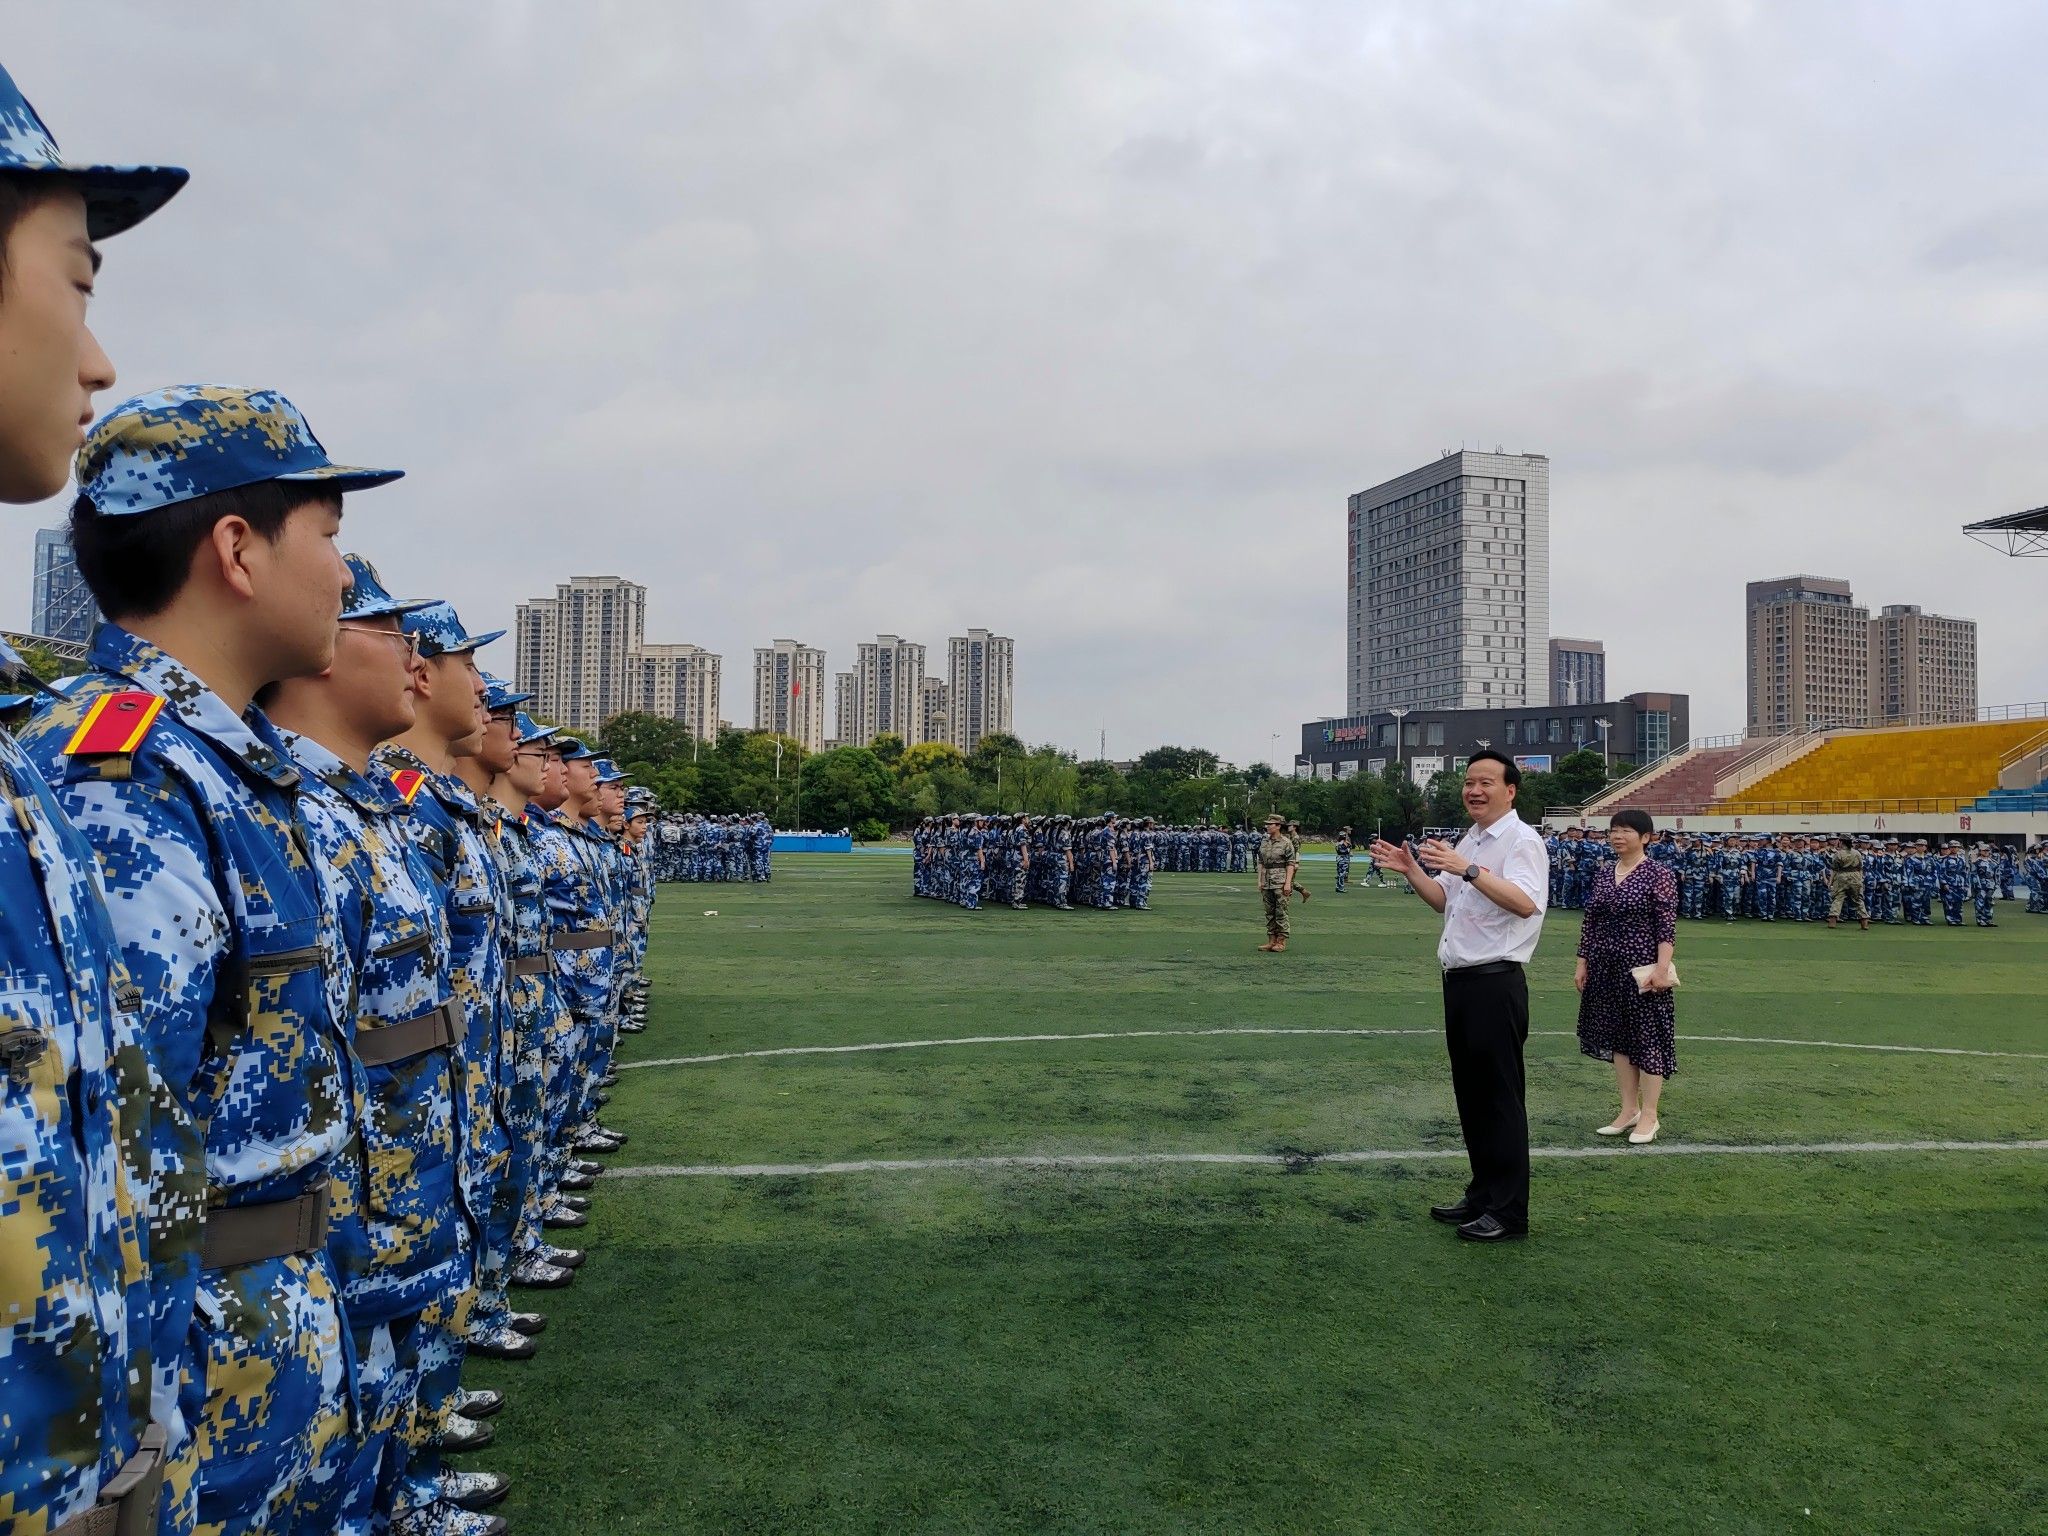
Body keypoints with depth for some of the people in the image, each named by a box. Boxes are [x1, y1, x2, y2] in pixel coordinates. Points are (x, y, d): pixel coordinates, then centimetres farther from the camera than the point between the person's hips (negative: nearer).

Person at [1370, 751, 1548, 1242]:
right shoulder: (1468, 841, 16)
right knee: (1470, 1091, 16)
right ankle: (1483, 1194, 29)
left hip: (1495, 984, -9)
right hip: (1460, 980, 9)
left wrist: (1468, 869, -34)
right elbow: (1444, 901, 23)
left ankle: (1509, 1211, 9)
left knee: (1500, 1096, -1)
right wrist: (1410, 870, 9)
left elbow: (1525, 903, -28)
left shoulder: (1521, 840, -12)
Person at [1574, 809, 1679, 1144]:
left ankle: (1649, 1116, 9)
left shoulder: (1658, 874, -7)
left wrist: (1662, 966, -20)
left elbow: (1667, 925, -13)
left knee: (1647, 1036, 1)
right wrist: (1582, 963, 11)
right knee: (1617, 1036, 10)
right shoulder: (1604, 876, 10)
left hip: (1642, 968, -6)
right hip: (1607, 968, 6)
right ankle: (1628, 1109, 20)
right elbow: (1590, 923, 13)